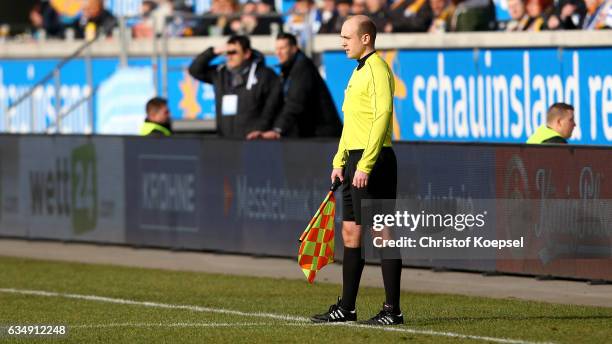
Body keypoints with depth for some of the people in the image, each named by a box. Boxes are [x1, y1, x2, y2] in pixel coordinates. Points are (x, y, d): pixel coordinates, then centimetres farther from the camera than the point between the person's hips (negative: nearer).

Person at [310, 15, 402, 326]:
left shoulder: (377, 69, -12)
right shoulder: (358, 72, 18)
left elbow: (382, 117, -20)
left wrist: (365, 165, -24)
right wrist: (340, 161, 20)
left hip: (373, 161, -10)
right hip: (355, 160, 10)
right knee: (351, 232, 11)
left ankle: (392, 310, -4)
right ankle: (346, 307, 17)